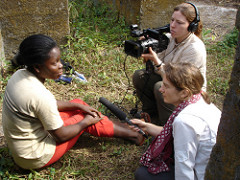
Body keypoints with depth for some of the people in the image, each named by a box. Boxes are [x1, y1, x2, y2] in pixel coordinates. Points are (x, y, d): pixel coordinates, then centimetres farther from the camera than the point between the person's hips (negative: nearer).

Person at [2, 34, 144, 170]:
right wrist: (86, 122, -5)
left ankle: (115, 125, 25)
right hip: (35, 158, -8)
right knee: (87, 119, 0)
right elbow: (61, 136, -20)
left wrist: (79, 106, 4)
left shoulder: (20, 75, -7)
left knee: (78, 103, 11)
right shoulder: (40, 95, -34)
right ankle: (129, 134, 20)